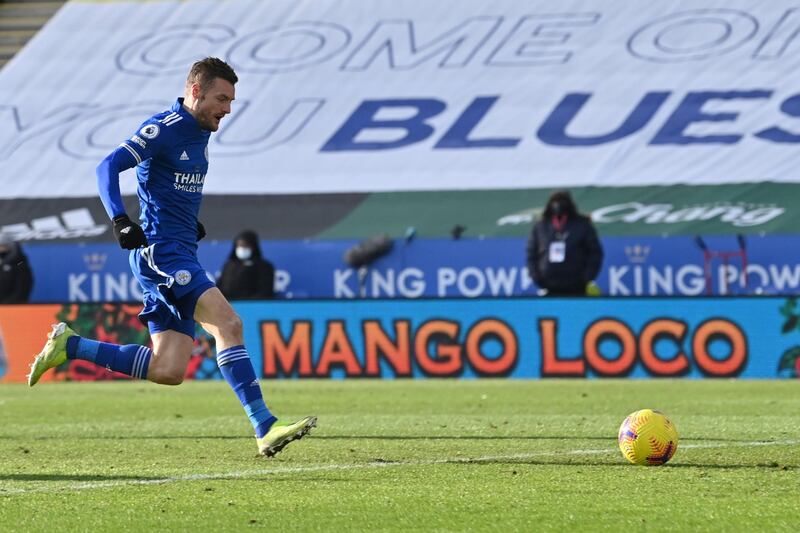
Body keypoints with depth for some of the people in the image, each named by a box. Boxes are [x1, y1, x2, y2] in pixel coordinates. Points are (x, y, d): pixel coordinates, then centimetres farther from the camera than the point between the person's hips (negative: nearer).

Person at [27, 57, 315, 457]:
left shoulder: (200, 133, 17)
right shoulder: (163, 128, -10)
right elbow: (108, 167, -17)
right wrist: (120, 221, -28)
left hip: (181, 252, 9)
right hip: (159, 251, -9)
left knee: (168, 370, 3)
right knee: (228, 323, -22)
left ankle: (69, 346, 15)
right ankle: (264, 428, -26)